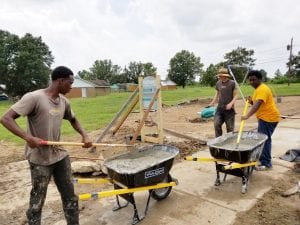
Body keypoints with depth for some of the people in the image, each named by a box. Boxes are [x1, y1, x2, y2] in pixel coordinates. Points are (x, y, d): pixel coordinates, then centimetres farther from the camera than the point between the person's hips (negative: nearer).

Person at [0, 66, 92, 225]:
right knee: (37, 202, 10)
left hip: (60, 156, 6)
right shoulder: (34, 97, -17)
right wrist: (28, 137, -31)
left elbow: (73, 120, 19)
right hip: (40, 160, -6)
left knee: (70, 196, 15)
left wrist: (84, 135, 4)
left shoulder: (64, 101, 3)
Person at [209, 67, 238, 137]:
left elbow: (235, 95, -4)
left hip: (229, 109, -3)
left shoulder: (232, 83, -6)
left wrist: (231, 103, -19)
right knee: (217, 124, -4)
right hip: (220, 108, 4)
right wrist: (212, 102, 6)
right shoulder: (218, 83, 6)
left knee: (230, 127, 4)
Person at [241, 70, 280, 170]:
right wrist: (251, 101, -1)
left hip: (269, 117, -10)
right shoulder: (258, 89, 15)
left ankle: (266, 163, 1)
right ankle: (263, 158, 29)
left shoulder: (262, 89, -18)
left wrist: (247, 115, -40)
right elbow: (255, 104, 19)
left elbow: (257, 105, -32)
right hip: (264, 117, 10)